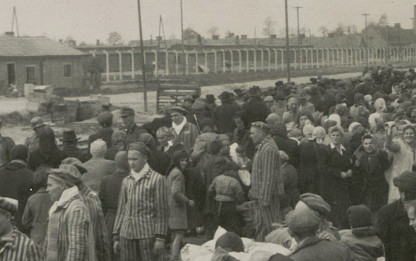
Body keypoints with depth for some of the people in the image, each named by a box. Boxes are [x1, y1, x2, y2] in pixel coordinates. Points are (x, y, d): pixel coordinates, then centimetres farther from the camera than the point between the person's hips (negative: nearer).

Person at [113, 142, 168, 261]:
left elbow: (162, 211, -3)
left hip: (147, 233, -4)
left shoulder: (157, 179, 0)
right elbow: (121, 210, 17)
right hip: (126, 233, 5)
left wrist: (160, 238, -9)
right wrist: (116, 237, 13)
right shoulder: (126, 181, 15)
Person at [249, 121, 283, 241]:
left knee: (270, 225, -3)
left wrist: (265, 198, -23)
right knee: (259, 225, 14)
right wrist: (253, 192, 18)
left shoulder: (268, 149, -18)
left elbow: (268, 176, -22)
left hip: (267, 194, -10)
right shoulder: (261, 147, 15)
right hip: (259, 195, 10)